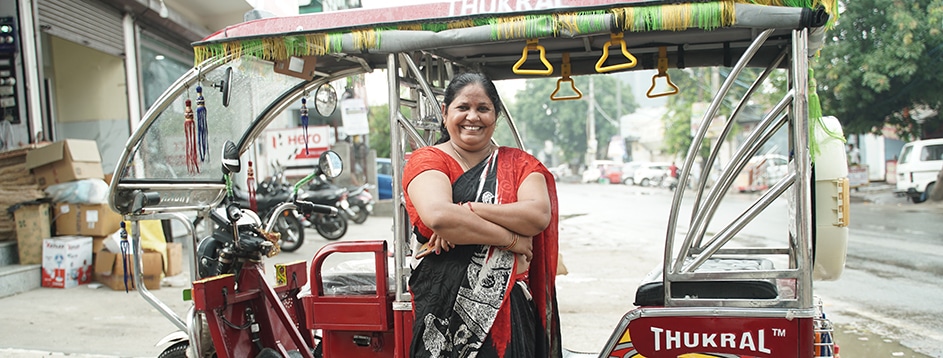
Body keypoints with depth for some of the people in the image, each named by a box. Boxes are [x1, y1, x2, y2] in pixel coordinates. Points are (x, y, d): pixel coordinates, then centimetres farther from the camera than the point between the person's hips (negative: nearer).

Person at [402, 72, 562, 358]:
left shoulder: (519, 163, 9)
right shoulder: (427, 161, 0)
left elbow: (540, 214, -10)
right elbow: (437, 215, -20)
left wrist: (467, 211, -17)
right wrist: (511, 239, -14)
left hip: (510, 309, 2)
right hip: (446, 310, -2)